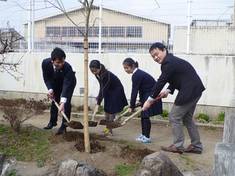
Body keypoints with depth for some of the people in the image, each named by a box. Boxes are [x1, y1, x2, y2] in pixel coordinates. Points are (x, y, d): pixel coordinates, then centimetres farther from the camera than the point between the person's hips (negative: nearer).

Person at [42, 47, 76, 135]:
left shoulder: (67, 67, -43)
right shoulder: (45, 63, -32)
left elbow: (66, 85, -48)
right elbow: (46, 78, -17)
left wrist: (62, 102, -58)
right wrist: (50, 89, -34)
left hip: (69, 82, -4)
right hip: (56, 82, 4)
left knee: (66, 103, -14)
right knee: (54, 100, 12)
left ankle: (64, 126, -4)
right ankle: (53, 121, 30)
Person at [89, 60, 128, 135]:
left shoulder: (106, 75, -34)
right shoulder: (98, 74, -10)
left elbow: (103, 89, -34)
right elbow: (102, 87, 1)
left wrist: (98, 103, -33)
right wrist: (99, 97, -2)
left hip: (116, 91, -8)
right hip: (108, 92, 8)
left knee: (112, 110, -7)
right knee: (106, 109, 10)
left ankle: (110, 129, 0)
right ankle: (107, 127, 21)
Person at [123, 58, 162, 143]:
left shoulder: (136, 75, -21)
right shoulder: (138, 73, 8)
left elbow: (134, 91, -19)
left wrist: (132, 106, -13)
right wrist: (141, 100, 10)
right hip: (147, 95, 10)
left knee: (145, 116, -6)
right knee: (143, 115, 12)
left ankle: (147, 137, 2)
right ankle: (144, 135, 21)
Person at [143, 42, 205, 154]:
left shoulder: (169, 63, -17)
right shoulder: (172, 60, 14)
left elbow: (161, 82, -17)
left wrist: (150, 100, -11)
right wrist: (168, 91, 5)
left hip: (189, 91, -10)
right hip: (194, 90, 10)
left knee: (174, 117, 0)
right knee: (187, 118, 19)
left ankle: (178, 146, 7)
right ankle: (196, 146, 25)